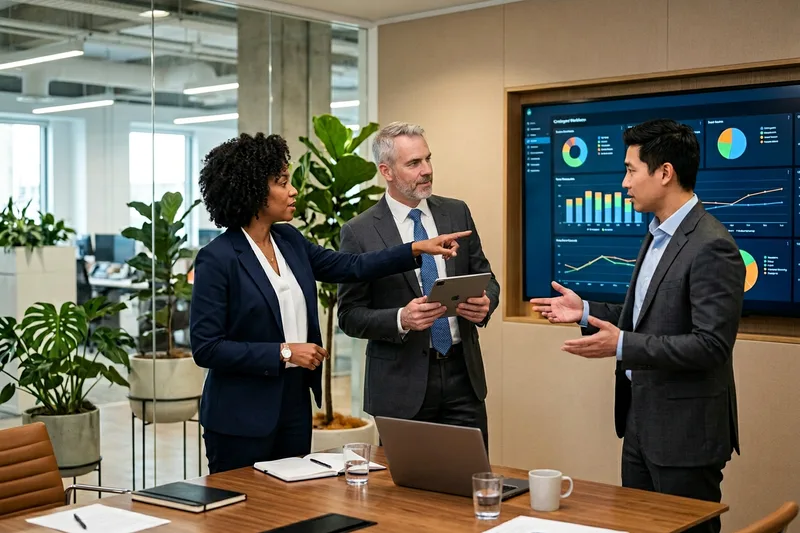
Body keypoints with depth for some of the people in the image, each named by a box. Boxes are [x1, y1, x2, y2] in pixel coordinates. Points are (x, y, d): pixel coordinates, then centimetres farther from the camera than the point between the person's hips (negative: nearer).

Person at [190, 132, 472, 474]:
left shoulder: (288, 240, 6)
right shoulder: (216, 259, -16)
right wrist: (284, 353, -17)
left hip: (295, 410, 7)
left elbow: (351, 267, 11)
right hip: (242, 420, -7)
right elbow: (205, 348, -17)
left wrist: (418, 249, 3)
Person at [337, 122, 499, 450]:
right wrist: (400, 319, -21)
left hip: (462, 375, 3)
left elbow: (485, 277, 12)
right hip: (401, 384, -3)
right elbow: (349, 316, -4)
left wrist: (485, 303, -10)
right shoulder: (359, 232, -5)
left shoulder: (456, 213, 6)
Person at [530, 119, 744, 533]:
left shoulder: (711, 247, -20)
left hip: (684, 430, -9)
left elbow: (711, 345, -24)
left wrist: (623, 345, -27)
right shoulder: (658, 235, 11)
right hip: (641, 420, 9)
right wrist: (587, 311, 8)